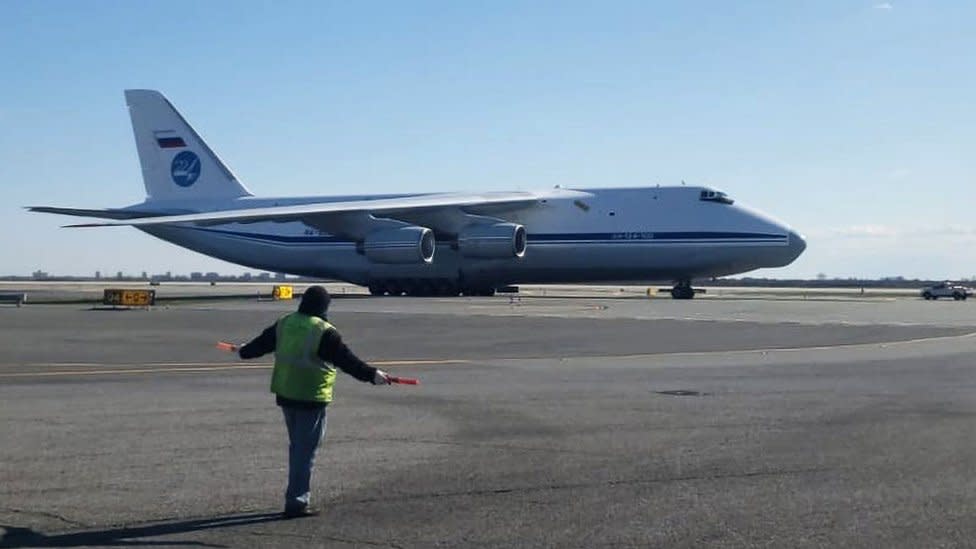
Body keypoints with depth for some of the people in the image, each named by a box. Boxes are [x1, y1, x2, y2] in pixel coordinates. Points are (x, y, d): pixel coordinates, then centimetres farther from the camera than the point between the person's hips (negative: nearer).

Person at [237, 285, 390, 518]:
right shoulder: (324, 331, -15)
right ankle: (297, 502, 1)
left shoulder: (284, 324, 5)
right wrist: (372, 374, -11)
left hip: (285, 394, 7)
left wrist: (244, 351, 38)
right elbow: (346, 360, -16)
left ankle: (297, 496, 26)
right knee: (305, 450, -1)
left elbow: (262, 343, 19)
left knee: (296, 446, 19)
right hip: (311, 397, -7)